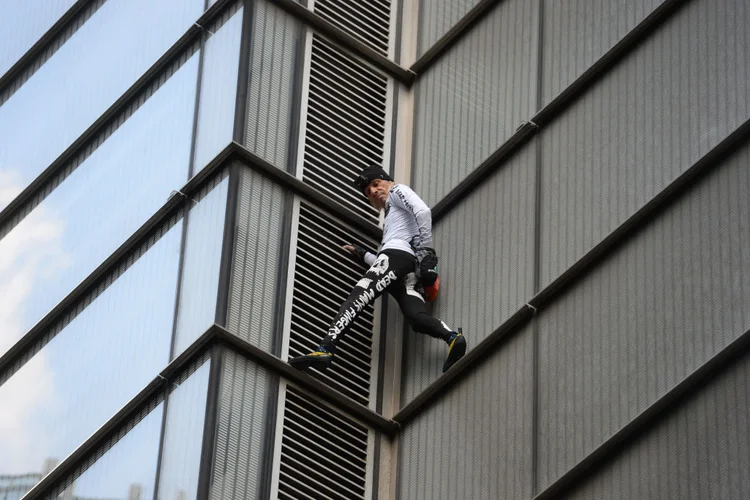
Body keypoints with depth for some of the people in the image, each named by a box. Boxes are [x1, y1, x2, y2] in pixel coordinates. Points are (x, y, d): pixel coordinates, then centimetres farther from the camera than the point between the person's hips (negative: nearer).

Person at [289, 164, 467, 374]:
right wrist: (363, 255, 34)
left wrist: (426, 248, -13)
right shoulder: (390, 219, 43)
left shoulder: (398, 191, 19)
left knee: (358, 297, -20)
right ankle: (452, 337, -43)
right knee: (417, 317, -17)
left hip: (397, 253, -8)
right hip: (410, 270, 8)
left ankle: (326, 348, -34)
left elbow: (423, 211, -3)